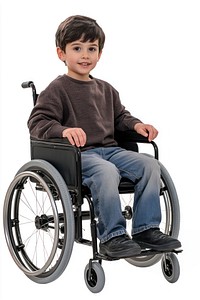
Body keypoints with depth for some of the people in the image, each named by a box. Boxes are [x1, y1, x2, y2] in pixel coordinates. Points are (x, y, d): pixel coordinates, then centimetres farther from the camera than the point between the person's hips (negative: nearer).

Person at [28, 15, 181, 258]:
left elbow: (120, 117, 32)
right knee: (106, 172, -37)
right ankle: (112, 236, -27)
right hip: (78, 154, -7)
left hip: (110, 149, 7)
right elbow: (37, 122, -12)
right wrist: (64, 130, -31)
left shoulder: (106, 89, 20)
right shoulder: (57, 89, -1)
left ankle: (146, 229, -7)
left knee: (150, 165, -13)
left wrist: (136, 124, 9)